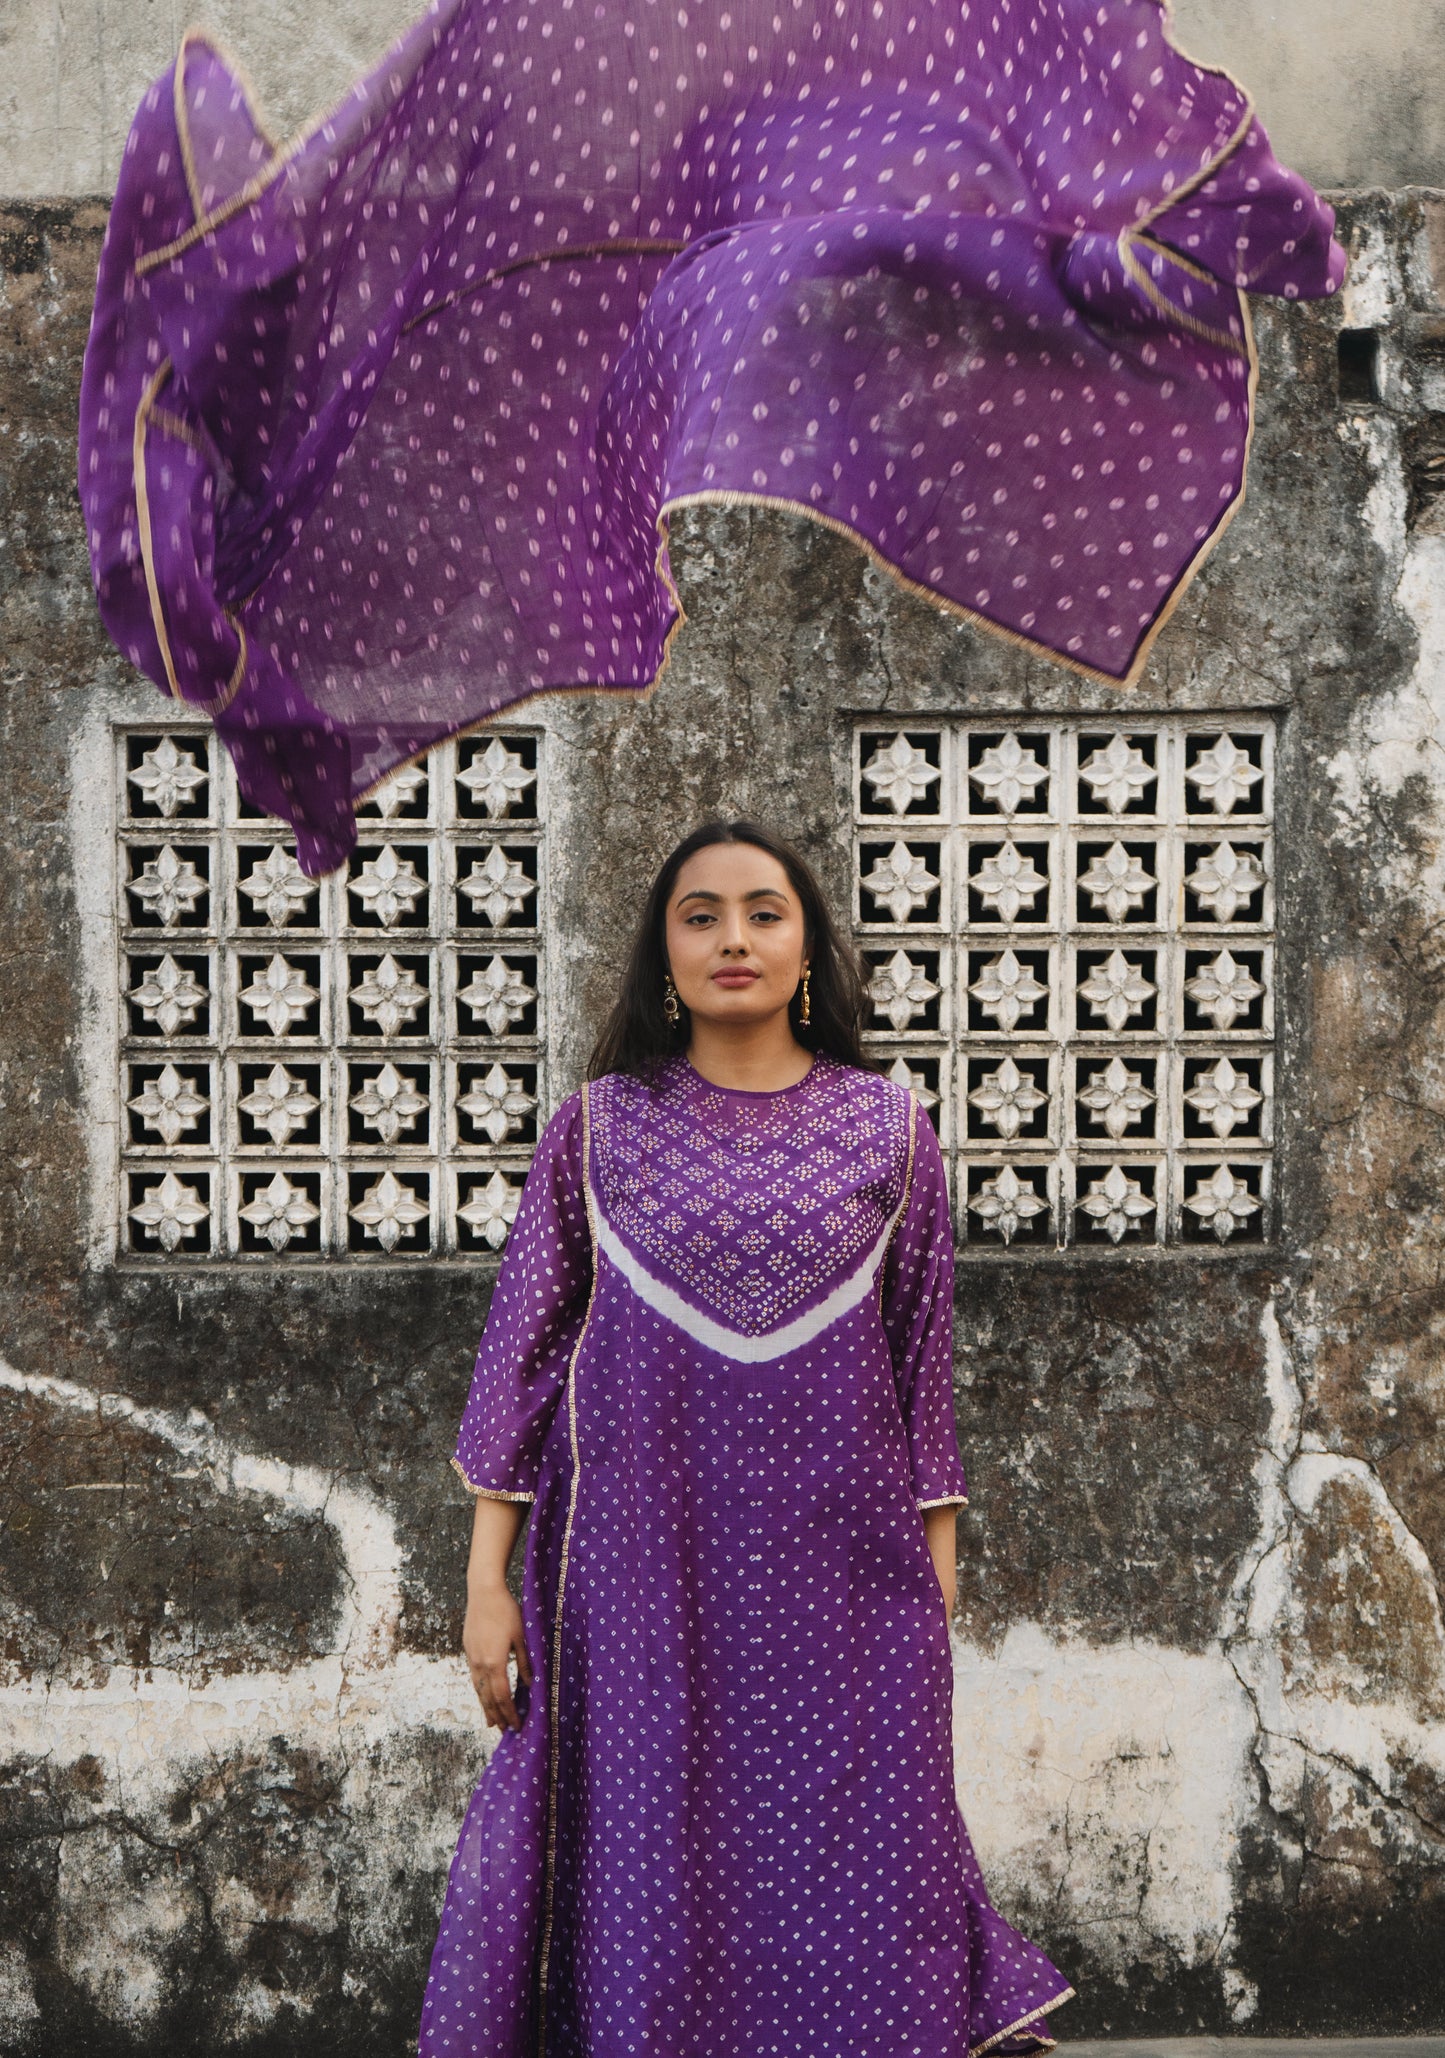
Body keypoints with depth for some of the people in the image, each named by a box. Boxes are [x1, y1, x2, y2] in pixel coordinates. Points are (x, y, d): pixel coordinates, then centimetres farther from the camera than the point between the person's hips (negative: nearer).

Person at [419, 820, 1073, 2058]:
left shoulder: (888, 1129, 5)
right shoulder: (598, 1128, 4)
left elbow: (922, 1354, 8)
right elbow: (525, 1348, 4)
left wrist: (936, 1574, 6)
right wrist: (489, 1578, 0)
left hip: (839, 1575, 1)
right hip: (641, 1572, 0)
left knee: (846, 1864, 5)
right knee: (652, 1869, 6)